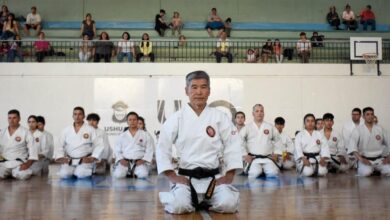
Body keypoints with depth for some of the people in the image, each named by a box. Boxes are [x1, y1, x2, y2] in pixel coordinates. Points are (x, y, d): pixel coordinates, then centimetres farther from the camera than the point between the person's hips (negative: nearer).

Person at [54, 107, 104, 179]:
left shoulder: (90, 130, 1)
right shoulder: (66, 130, 9)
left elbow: (99, 145, -2)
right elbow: (60, 146, 10)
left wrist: (92, 158, -12)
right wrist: (60, 158, -6)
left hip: (85, 160, -2)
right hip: (69, 160, 2)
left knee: (81, 174, -29)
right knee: (64, 174, -24)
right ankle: (74, 171, 8)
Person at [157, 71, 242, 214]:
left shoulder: (220, 117, 2)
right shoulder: (176, 118, 0)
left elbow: (232, 147, 2)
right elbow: (162, 148, 0)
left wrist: (229, 175, -6)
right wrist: (172, 176, -8)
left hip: (213, 177, 1)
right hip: (185, 177, -1)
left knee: (228, 204, -23)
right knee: (179, 205, -28)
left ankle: (205, 201, 11)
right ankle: (194, 201, 10)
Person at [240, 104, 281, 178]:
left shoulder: (270, 127, 15)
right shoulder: (247, 127, 9)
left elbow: (277, 140, 22)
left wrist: (276, 153, 11)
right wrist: (245, 155, -6)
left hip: (268, 158, 2)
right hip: (253, 158, -2)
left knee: (273, 173, -27)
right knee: (255, 173, -33)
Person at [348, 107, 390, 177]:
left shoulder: (380, 129, 10)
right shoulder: (358, 130, 0)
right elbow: (352, 145, -13)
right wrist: (361, 159, -26)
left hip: (379, 159, 3)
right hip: (365, 160, -3)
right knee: (366, 172, -33)